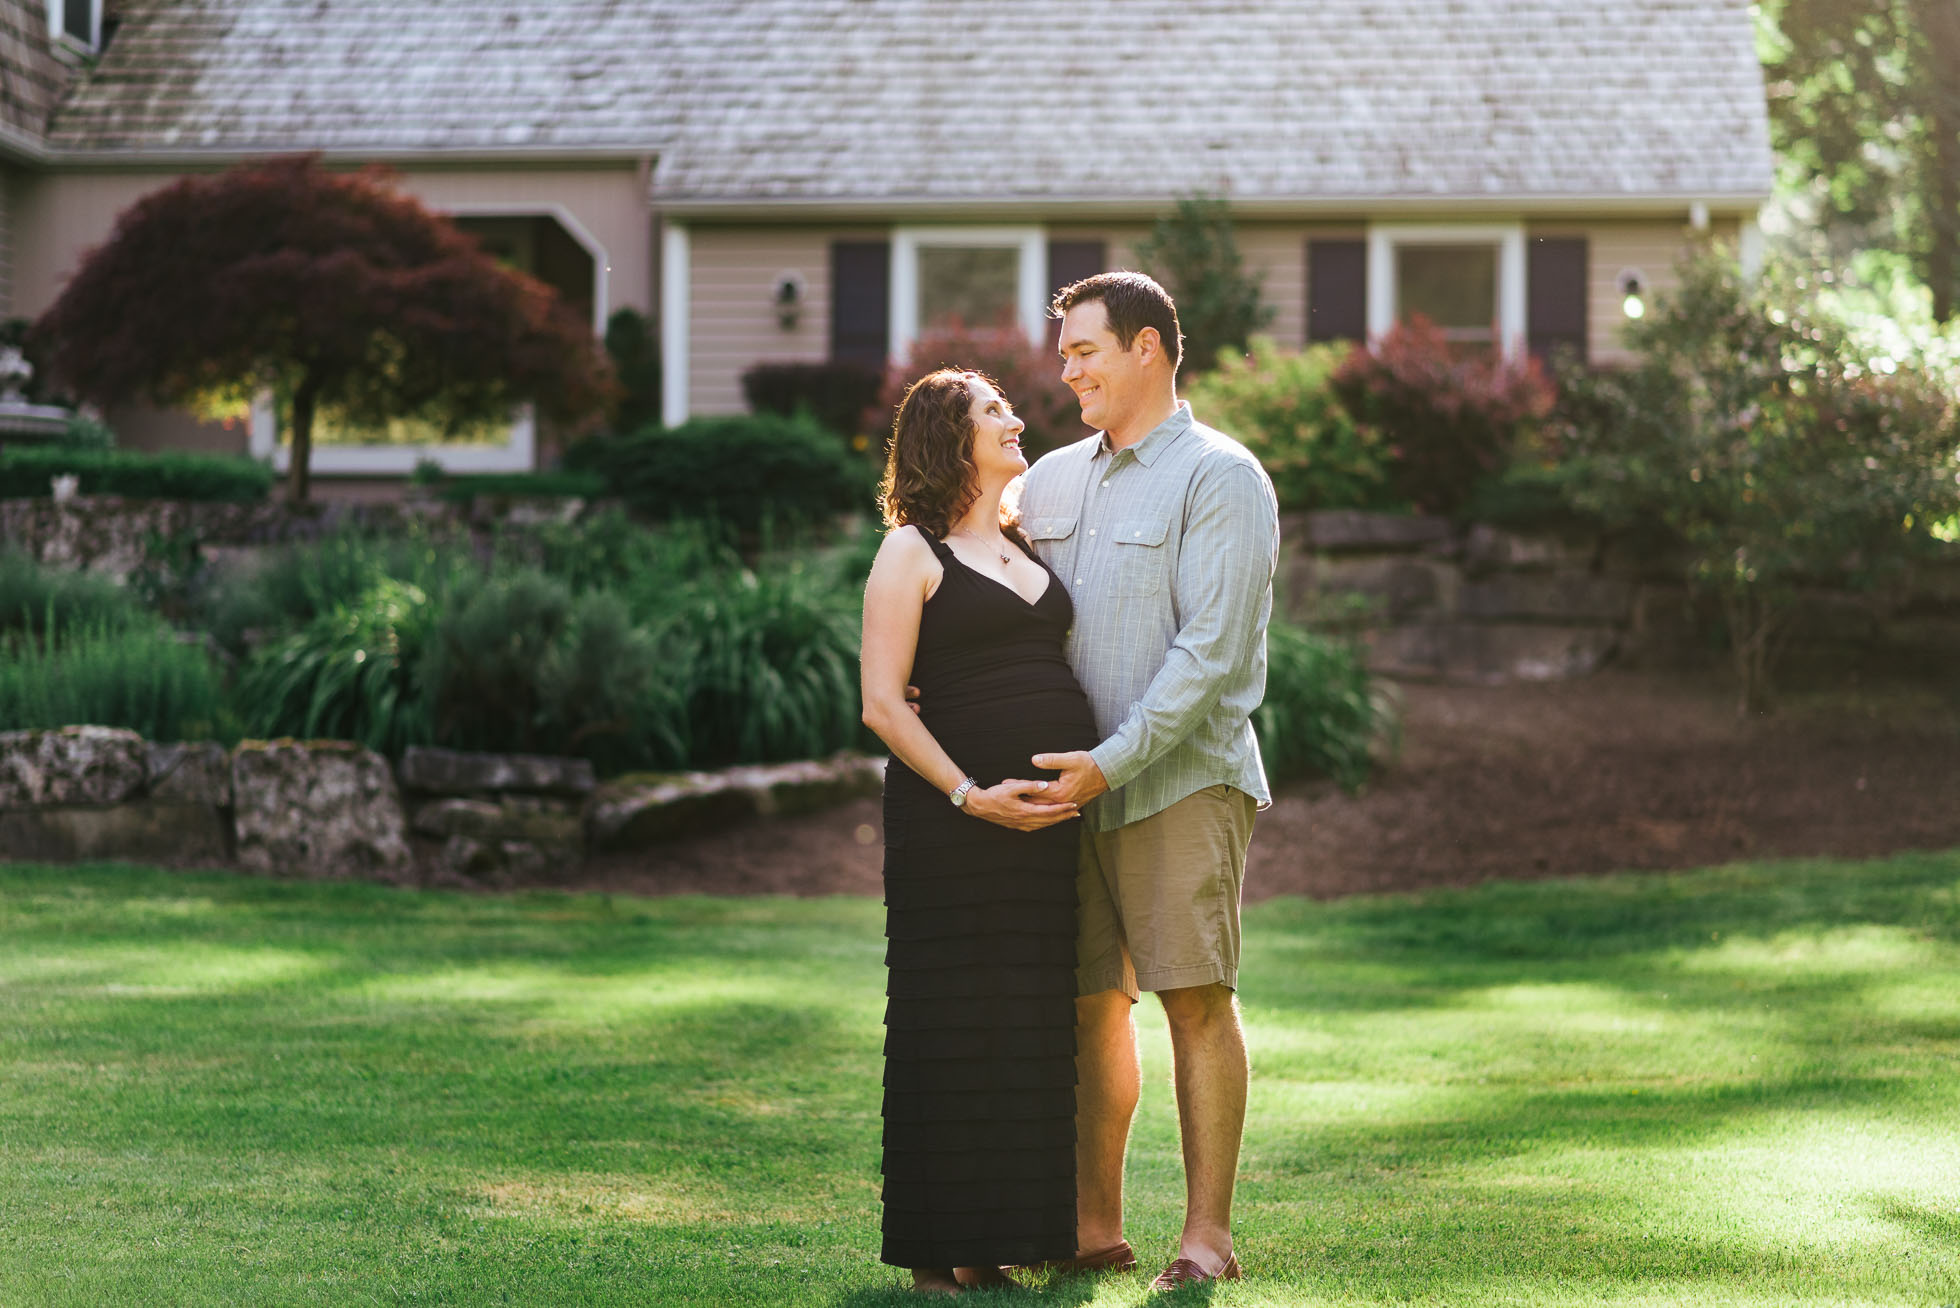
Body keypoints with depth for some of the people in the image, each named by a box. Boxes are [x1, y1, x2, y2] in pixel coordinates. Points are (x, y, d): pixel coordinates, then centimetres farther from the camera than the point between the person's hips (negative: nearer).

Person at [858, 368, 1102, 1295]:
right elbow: (883, 704, -8)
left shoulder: (1030, 543, 19)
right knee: (955, 1028, -4)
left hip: (1052, 816, 7)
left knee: (1036, 1027, 6)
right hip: (952, 813, -7)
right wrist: (971, 795, -17)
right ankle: (939, 1251, 3)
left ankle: (1007, 1240, 13)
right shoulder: (912, 552, -1)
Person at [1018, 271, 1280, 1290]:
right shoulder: (1051, 481, 16)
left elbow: (1209, 651, -13)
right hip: (1073, 785, 6)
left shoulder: (1220, 478, -5)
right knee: (1089, 1005, 7)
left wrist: (1113, 760, -18)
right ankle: (1094, 1225, 14)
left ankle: (1206, 1234, -3)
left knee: (1196, 1000, -6)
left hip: (1182, 779, -6)